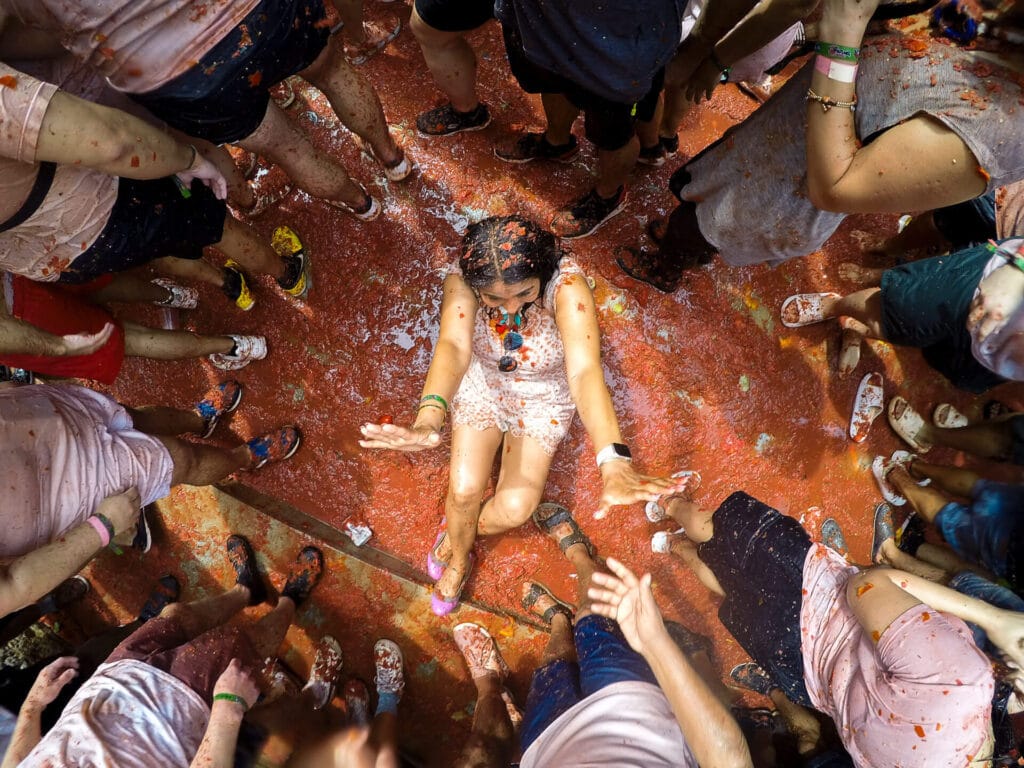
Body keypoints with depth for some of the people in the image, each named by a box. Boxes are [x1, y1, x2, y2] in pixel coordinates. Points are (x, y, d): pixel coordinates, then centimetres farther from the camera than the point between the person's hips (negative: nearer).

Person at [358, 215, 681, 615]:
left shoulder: (566, 283, -36)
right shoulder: (462, 279, -30)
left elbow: (585, 371, -51)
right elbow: (453, 347, -48)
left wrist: (614, 462, -65)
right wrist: (428, 419, -68)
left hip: (545, 399, -1)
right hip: (482, 385, 1)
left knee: (514, 508, -9)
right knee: (464, 491, -10)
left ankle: (455, 539, 28)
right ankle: (459, 560, 28)